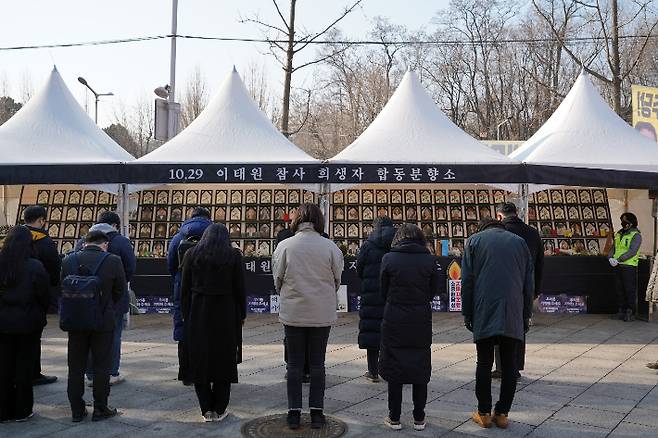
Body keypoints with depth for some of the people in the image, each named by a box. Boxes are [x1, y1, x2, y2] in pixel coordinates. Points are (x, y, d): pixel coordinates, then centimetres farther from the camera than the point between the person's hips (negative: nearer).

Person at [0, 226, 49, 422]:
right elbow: (43, 296, -8)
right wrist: (41, 316, 8)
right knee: (24, 365, 8)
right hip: (28, 324, -3)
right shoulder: (35, 267, -14)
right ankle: (22, 409, 16)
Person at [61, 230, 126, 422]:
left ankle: (77, 410, 19)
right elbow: (120, 290, -2)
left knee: (76, 367, 13)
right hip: (103, 321, -2)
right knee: (101, 366, 8)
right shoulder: (113, 261, -12)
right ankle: (100, 408, 13)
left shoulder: (68, 260, -3)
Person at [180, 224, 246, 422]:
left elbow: (185, 288, 3)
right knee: (224, 360, 8)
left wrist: (186, 315, 10)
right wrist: (242, 315, 7)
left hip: (198, 314, 1)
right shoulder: (234, 255, -1)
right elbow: (239, 289, -2)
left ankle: (206, 410, 10)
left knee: (199, 360, 9)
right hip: (226, 314, -1)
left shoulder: (191, 254, 3)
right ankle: (219, 410, 11)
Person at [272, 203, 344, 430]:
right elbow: (337, 280, 1)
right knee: (317, 363, 11)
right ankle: (316, 413, 15)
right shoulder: (330, 247, -8)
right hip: (322, 314, 0)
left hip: (293, 312, 0)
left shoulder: (285, 246, -9)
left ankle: (294, 412, 14)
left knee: (295, 364, 10)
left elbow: (278, 280, 0)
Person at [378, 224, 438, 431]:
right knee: (420, 369, 12)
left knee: (394, 369, 9)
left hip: (394, 322, -1)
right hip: (422, 323, 1)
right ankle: (419, 418, 18)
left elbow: (383, 291, 1)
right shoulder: (430, 260, -3)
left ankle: (394, 418, 14)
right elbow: (433, 292, 3)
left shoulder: (389, 258, -7)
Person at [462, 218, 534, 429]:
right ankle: (502, 414, 12)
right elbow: (529, 283, 11)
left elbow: (467, 281, 1)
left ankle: (484, 413, 11)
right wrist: (526, 315, 15)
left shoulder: (474, 240, 7)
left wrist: (467, 314, 5)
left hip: (484, 315, -1)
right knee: (509, 365, 8)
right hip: (513, 317, 2)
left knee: (484, 364, 6)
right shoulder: (519, 242, 14)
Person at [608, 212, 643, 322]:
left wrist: (619, 260, -21)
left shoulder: (636, 235, -6)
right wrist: (610, 257, -5)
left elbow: (632, 251, -16)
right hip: (618, 266, 7)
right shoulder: (619, 234, 17)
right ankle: (621, 311, 16)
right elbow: (613, 247, 15)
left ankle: (630, 313, 0)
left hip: (629, 266, -7)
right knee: (619, 289, 9)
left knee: (630, 290, -4)